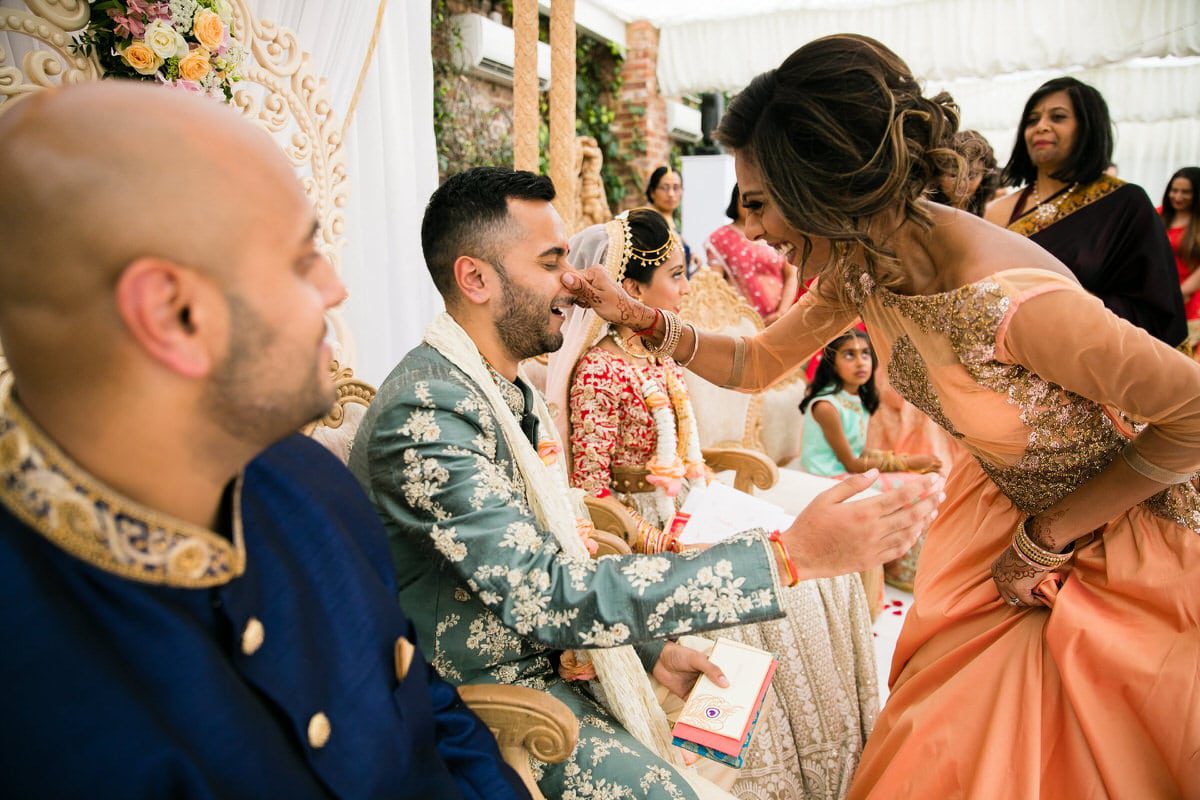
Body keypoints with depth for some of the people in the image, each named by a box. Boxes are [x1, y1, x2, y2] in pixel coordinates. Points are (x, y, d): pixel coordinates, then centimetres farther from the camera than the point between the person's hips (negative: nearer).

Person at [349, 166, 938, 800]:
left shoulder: (512, 394, 4)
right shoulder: (426, 413, -27)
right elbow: (552, 597, -33)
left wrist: (653, 649, 0)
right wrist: (787, 556, -34)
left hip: (552, 653, 8)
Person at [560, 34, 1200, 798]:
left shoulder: (1000, 299, -37)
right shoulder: (858, 264, -14)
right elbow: (755, 363, 0)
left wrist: (1047, 538, -18)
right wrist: (643, 318, -13)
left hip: (1115, 528, -5)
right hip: (998, 507, 6)